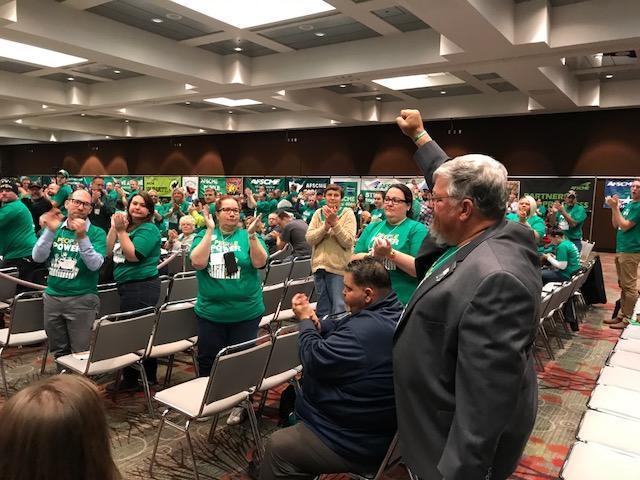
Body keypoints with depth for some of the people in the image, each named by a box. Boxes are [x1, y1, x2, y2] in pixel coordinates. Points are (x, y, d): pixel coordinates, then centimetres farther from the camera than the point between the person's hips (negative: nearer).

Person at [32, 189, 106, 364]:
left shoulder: (97, 233, -4)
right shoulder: (55, 228, 7)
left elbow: (95, 264, -17)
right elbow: (38, 257, -4)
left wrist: (82, 237, -26)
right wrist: (50, 231, -16)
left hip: (82, 299, -4)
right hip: (52, 296, 4)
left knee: (81, 353, 0)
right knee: (58, 351, 17)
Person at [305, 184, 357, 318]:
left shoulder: (348, 213, -3)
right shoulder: (318, 213, 7)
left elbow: (349, 242, -13)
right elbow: (309, 239, -3)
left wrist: (335, 222, -21)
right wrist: (326, 226, -17)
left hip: (338, 267, -4)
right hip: (319, 266, 4)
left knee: (339, 310, 0)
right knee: (323, 309, 16)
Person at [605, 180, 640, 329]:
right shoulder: (628, 205, 14)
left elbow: (625, 226, -16)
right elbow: (616, 225, 14)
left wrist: (615, 207, -15)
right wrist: (615, 207, 2)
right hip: (620, 249, 9)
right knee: (623, 285, 13)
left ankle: (628, 320, 1)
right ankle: (621, 315, 20)